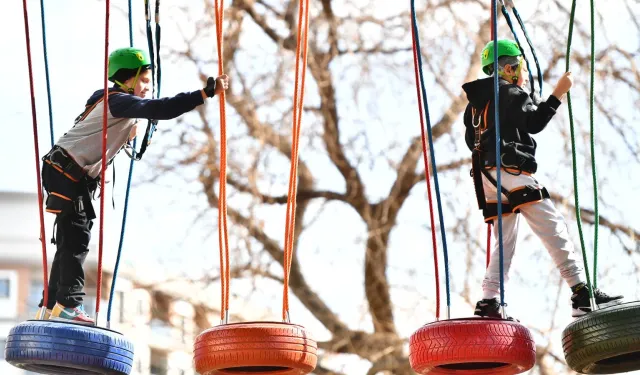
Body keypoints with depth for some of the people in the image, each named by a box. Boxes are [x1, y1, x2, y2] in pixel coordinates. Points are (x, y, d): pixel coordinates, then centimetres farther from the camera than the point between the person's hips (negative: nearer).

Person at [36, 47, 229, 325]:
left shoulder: (117, 103, 17)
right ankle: (68, 305, -15)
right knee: (76, 239, -13)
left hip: (78, 177, 11)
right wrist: (207, 92, -33)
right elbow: (162, 109, -30)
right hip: (66, 173, -11)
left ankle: (51, 307, 17)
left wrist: (129, 132, 5)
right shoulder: (119, 101, -16)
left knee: (71, 241, 12)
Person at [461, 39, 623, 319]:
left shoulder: (476, 102, 22)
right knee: (554, 230, -12)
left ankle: (488, 302, -1)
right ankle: (582, 294, -20)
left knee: (504, 243, 10)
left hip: (487, 178, 9)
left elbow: (471, 140, 21)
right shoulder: (511, 94, -2)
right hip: (510, 171, -9)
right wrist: (558, 94, -4)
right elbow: (535, 123, -8)